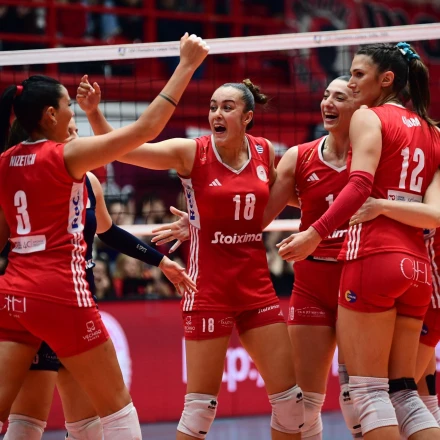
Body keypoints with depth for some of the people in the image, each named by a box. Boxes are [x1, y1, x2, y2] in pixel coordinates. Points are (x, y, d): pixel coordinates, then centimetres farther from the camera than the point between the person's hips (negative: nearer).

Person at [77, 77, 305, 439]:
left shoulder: (264, 151, 4)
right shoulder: (191, 152, -8)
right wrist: (93, 112, -31)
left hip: (256, 285, 4)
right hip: (209, 288, -4)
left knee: (289, 397, 4)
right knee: (201, 405, -4)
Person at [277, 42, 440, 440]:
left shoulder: (369, 117, -1)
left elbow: (360, 185, -17)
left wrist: (316, 234, -22)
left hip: (373, 257, -7)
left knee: (369, 391, -5)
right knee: (403, 393, 9)